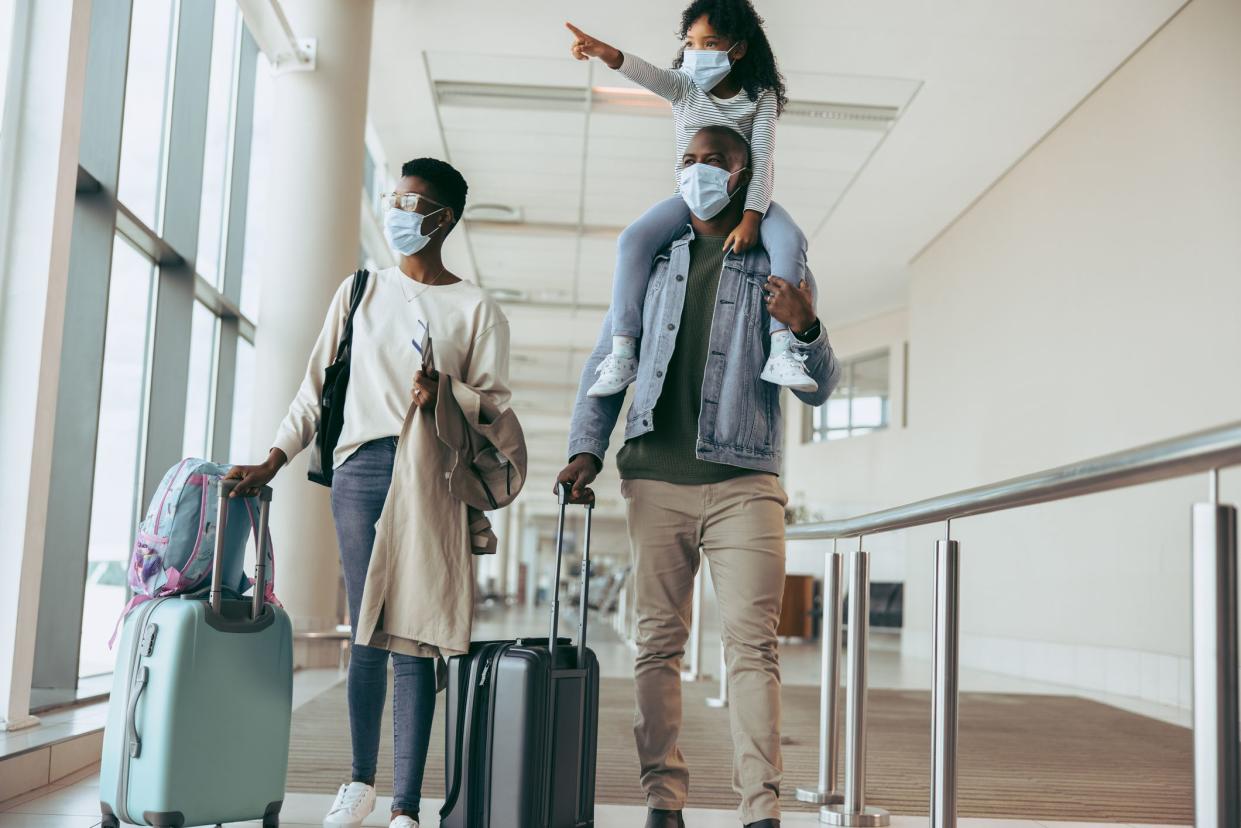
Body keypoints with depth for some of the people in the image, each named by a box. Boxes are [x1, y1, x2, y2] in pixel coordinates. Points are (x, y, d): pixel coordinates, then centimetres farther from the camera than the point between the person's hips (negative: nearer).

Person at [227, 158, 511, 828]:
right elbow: (317, 388, 13)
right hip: (360, 469, 2)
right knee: (366, 633, 4)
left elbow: (495, 401, 1)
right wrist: (272, 462, 4)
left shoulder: (476, 308, 7)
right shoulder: (359, 292, 16)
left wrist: (446, 397, -19)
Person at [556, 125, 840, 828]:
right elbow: (606, 365, 18)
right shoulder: (650, 259, 16)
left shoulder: (780, 268, 10)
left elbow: (819, 390, 7)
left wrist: (806, 330, -13)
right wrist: (587, 451, 5)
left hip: (744, 481, -2)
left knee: (753, 642, -9)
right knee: (659, 642, 2)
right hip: (655, 478, 2)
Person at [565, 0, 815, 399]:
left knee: (790, 241, -30)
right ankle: (623, 351, -21)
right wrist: (604, 52, -46)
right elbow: (645, 72, -23)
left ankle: (781, 351, -34)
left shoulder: (760, 96, -6)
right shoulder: (684, 86, -3)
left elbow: (762, 160, -15)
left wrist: (751, 217, -31)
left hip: (744, 198, -1)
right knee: (633, 240, -23)